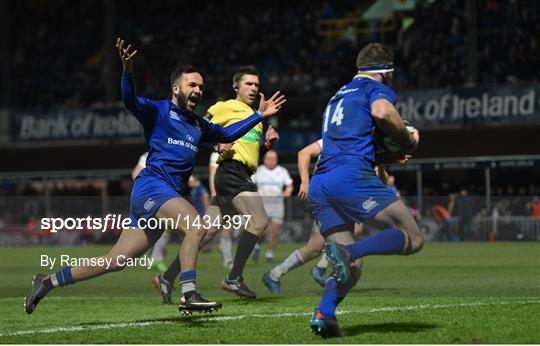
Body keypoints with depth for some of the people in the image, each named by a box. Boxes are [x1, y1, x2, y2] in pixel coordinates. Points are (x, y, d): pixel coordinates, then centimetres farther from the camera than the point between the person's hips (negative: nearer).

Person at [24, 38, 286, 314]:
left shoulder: (198, 125, 24)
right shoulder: (158, 111, 2)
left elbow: (228, 134, 36)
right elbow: (131, 100, -16)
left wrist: (259, 115, 31)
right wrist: (128, 71, -34)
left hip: (172, 195, 7)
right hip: (151, 186, -7)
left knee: (115, 261, 4)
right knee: (196, 227, -30)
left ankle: (48, 281, 12)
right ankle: (188, 295, -32)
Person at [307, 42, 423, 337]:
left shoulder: (339, 96, 34)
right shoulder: (377, 88, 9)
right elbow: (381, 111, -16)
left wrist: (388, 157, 32)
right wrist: (408, 140, -1)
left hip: (318, 187, 8)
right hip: (352, 179, -8)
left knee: (352, 267, 11)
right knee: (412, 237, -6)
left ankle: (324, 313, -16)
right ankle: (346, 250, -28)